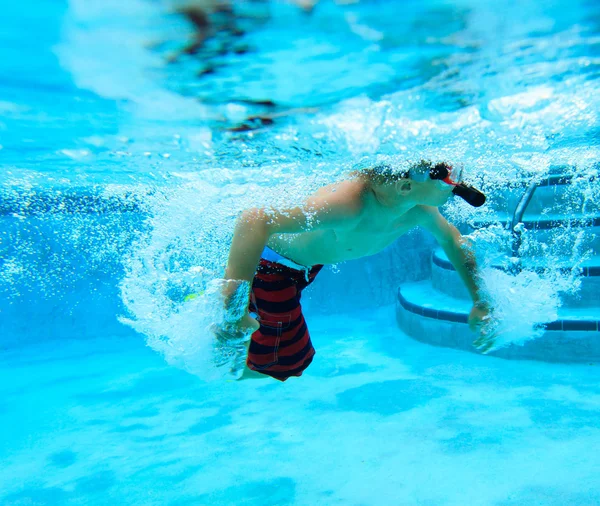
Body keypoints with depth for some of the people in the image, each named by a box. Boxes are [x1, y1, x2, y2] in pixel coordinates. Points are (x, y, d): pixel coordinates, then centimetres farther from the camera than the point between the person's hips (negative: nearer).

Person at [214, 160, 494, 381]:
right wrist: (234, 313, -53)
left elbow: (451, 239, 3)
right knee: (289, 361, 3)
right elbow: (254, 220, -52)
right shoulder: (352, 202, -46)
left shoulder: (420, 210, -20)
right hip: (267, 261, -7)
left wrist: (480, 302, 5)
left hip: (309, 261, 7)